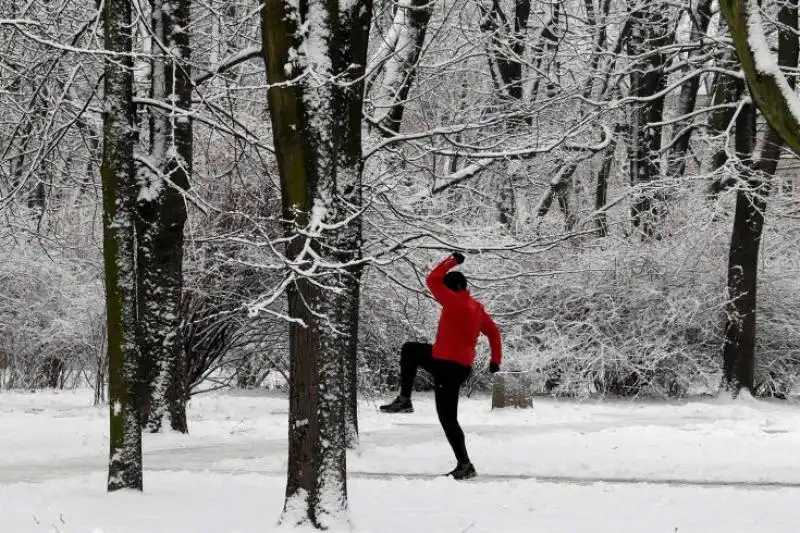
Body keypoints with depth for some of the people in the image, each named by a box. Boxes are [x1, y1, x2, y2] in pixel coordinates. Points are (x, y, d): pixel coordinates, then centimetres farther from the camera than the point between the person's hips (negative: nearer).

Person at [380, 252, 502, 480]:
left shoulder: (454, 302, -16)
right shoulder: (477, 308, 10)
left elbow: (433, 280, -12)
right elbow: (493, 331, 13)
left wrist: (451, 261, -1)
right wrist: (496, 359, 15)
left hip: (448, 365, -9)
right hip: (462, 364, 9)